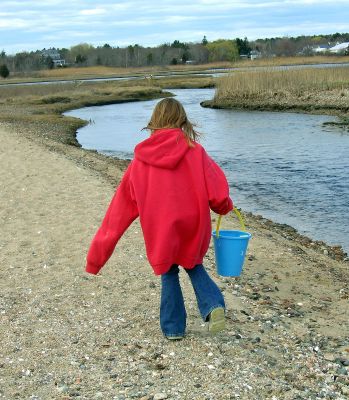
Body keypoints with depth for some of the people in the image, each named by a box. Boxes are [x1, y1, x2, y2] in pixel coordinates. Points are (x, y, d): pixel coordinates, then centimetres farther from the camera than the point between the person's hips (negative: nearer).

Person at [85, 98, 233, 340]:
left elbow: (122, 206, 3)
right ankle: (213, 305, 2)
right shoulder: (194, 151, -7)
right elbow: (217, 194, -12)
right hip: (193, 226, 0)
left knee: (169, 274, 20)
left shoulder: (142, 158, -1)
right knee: (193, 264, 24)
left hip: (160, 230, 0)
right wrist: (225, 206, 14)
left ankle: (173, 327, 21)